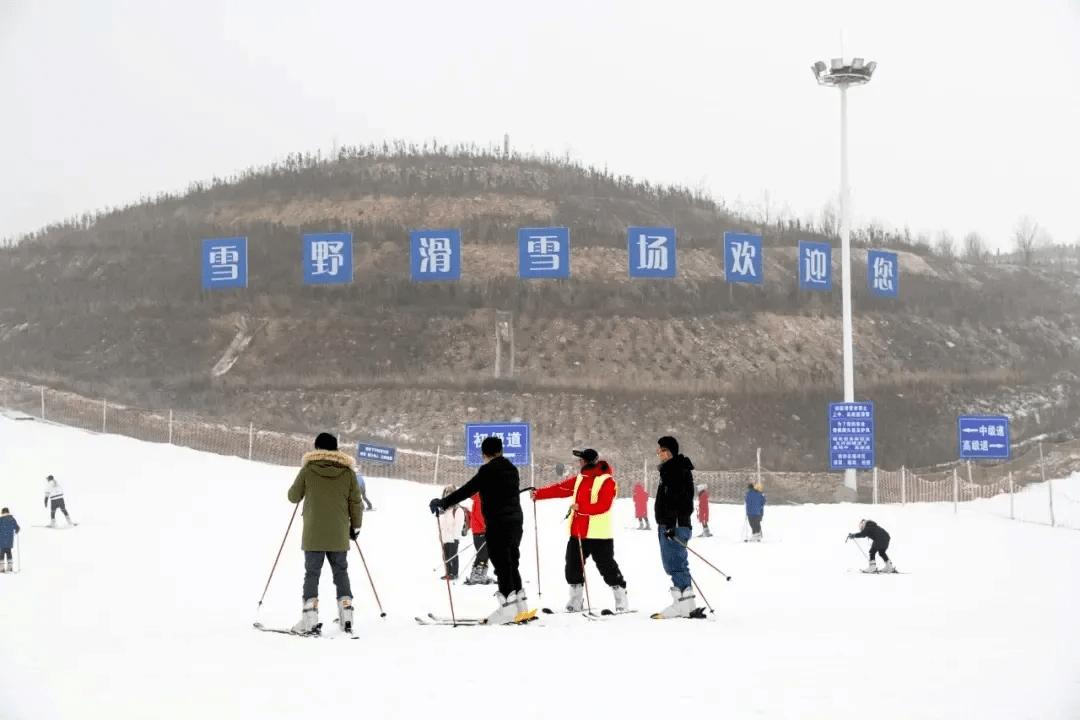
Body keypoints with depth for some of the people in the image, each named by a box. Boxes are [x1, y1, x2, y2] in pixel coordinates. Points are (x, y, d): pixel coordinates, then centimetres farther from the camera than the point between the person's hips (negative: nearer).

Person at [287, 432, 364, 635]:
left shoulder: (308, 470, -3)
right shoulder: (348, 472, 2)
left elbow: (293, 497, 5)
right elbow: (355, 503, 4)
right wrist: (355, 526, 17)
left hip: (313, 534, -2)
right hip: (339, 535, 2)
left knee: (312, 573, 0)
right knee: (341, 572, 14)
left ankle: (310, 619, -10)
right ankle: (346, 615, 8)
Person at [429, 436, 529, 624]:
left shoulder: (488, 470, -11)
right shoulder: (512, 469, 13)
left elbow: (466, 490, -14)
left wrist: (442, 503, -9)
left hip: (498, 523, -8)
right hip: (516, 522, 8)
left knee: (502, 566, -7)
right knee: (512, 564, 14)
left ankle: (508, 608, -9)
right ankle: (521, 606, 13)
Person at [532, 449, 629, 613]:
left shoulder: (607, 481, -11)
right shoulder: (580, 478, 12)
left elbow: (603, 505, -21)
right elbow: (560, 489, 13)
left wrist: (581, 507, -30)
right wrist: (539, 494, 4)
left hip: (599, 534, -7)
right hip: (577, 533, 7)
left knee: (607, 568, -4)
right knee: (573, 567, 10)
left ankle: (621, 601, 6)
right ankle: (576, 601, 22)